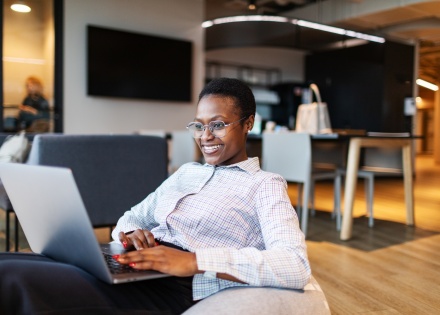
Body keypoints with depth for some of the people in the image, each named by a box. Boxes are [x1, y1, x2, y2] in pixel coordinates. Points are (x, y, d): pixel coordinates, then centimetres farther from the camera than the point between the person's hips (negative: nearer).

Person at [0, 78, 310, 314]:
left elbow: (297, 267, -13)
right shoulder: (186, 171, 24)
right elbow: (130, 218, 24)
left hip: (175, 290, -7)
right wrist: (130, 234, -3)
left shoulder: (265, 185, 3)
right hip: (131, 269, 7)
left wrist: (195, 260, -24)